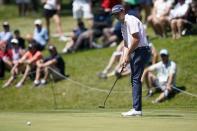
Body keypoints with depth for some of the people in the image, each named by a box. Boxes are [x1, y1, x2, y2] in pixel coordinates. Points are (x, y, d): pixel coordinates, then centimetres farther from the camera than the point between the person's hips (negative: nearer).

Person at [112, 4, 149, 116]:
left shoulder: (131, 20, -11)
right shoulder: (123, 25, 20)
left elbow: (136, 39, -19)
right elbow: (126, 44, 22)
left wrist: (128, 54, -13)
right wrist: (124, 58, 10)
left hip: (141, 50, -10)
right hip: (133, 52, 10)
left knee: (136, 79, -14)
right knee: (134, 80, 9)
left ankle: (137, 109, -18)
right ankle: (137, 109, 11)